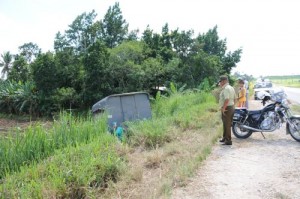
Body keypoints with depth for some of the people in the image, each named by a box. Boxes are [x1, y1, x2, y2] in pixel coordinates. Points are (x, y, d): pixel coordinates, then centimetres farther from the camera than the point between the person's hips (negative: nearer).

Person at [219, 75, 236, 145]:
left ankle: (228, 141, 3)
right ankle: (225, 138, 32)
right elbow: (235, 98, 19)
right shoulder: (231, 88, 14)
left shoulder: (226, 88, -19)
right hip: (231, 107, 10)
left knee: (227, 125, -3)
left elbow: (227, 99, -29)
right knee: (226, 124, 20)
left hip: (226, 108, -10)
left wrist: (223, 108, -24)